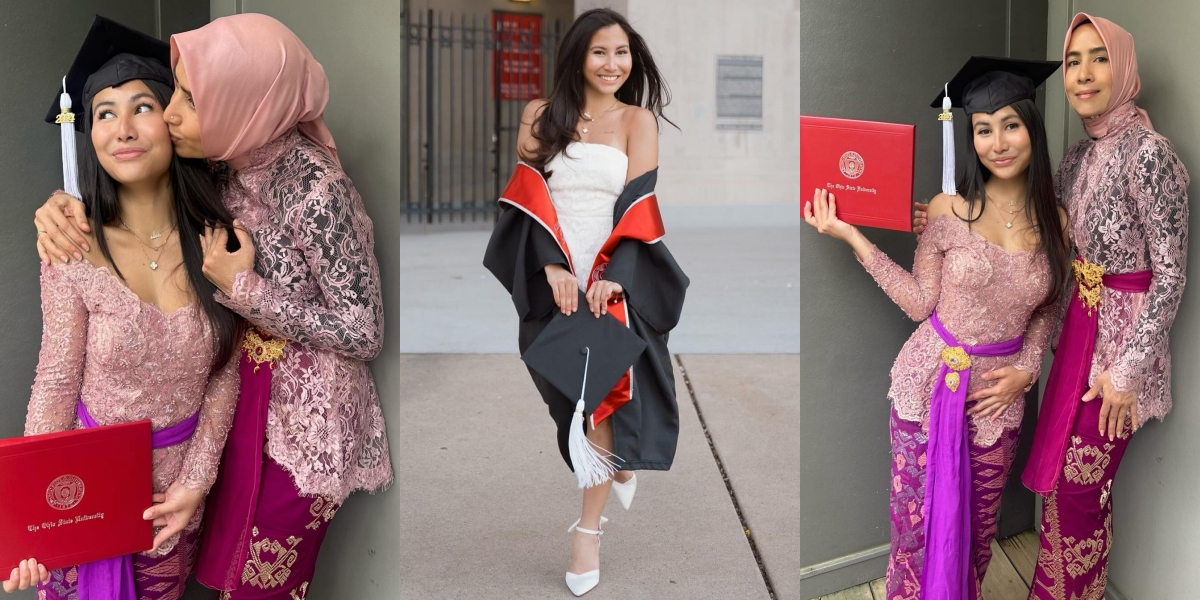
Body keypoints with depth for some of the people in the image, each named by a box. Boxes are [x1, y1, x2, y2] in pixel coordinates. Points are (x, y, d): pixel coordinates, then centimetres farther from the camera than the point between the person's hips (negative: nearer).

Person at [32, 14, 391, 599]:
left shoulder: (317, 190, -29)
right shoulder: (225, 158, -9)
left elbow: (363, 334, -22)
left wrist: (243, 288, -24)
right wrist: (64, 204, -11)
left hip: (300, 415, -6)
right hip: (240, 388, 7)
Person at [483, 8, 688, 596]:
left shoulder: (637, 119, 5)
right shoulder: (541, 115, 8)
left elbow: (638, 205, -5)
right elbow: (530, 196, -1)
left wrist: (612, 276, -19)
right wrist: (553, 266, -17)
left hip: (611, 279, -2)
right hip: (550, 278, 2)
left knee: (604, 389, -9)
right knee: (567, 391, 7)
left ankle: (589, 530, -1)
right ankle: (618, 463, 35)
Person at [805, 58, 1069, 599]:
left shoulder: (1054, 223, 0)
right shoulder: (949, 210, -9)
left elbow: (1043, 311, 11)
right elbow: (921, 302, -6)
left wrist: (1026, 369, -4)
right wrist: (852, 237, -12)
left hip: (999, 394, 3)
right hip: (932, 382, -2)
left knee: (977, 529, 14)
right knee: (919, 525, 4)